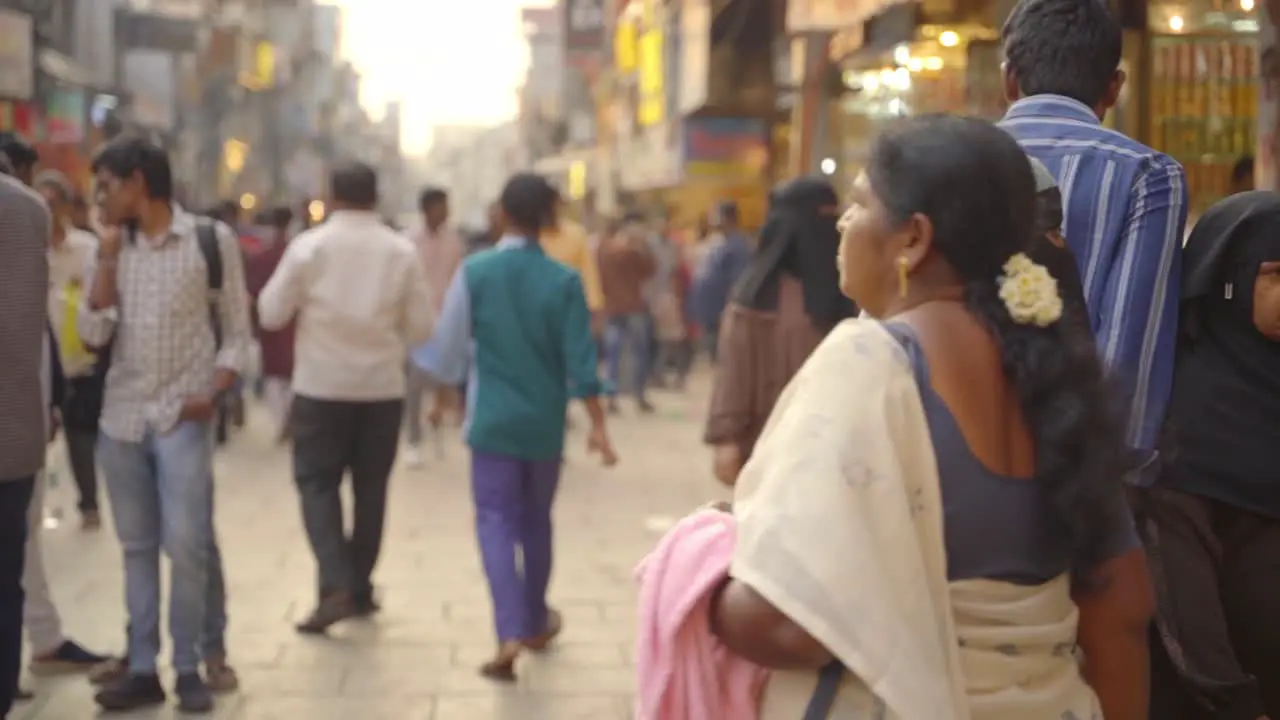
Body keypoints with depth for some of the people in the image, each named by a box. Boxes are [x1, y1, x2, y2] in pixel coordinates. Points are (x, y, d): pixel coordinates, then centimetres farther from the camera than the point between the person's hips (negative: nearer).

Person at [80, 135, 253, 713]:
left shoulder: (212, 240, -2)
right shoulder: (109, 248, 8)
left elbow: (237, 331, 1)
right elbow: (93, 334, -1)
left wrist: (213, 393, -12)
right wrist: (108, 257, -6)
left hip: (184, 416, -4)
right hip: (121, 417, 4)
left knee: (186, 545, -7)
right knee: (137, 548, 8)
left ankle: (191, 666, 5)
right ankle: (143, 669, 13)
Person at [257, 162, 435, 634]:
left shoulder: (308, 246, -7)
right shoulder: (402, 250, -2)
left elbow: (271, 314, -3)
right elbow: (423, 326, 0)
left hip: (322, 385, -2)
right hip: (383, 386, 2)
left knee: (317, 483, 4)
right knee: (370, 486, 13)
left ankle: (337, 587, -11)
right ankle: (360, 588, 20)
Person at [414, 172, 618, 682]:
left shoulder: (473, 272, -8)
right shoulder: (565, 281, -7)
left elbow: (449, 344, -4)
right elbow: (580, 361, -7)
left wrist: (443, 392, 16)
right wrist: (597, 424, 0)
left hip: (492, 419, -1)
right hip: (545, 422, 2)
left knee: (496, 521, 0)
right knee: (536, 520, 18)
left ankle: (510, 634, -15)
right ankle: (535, 622, 31)